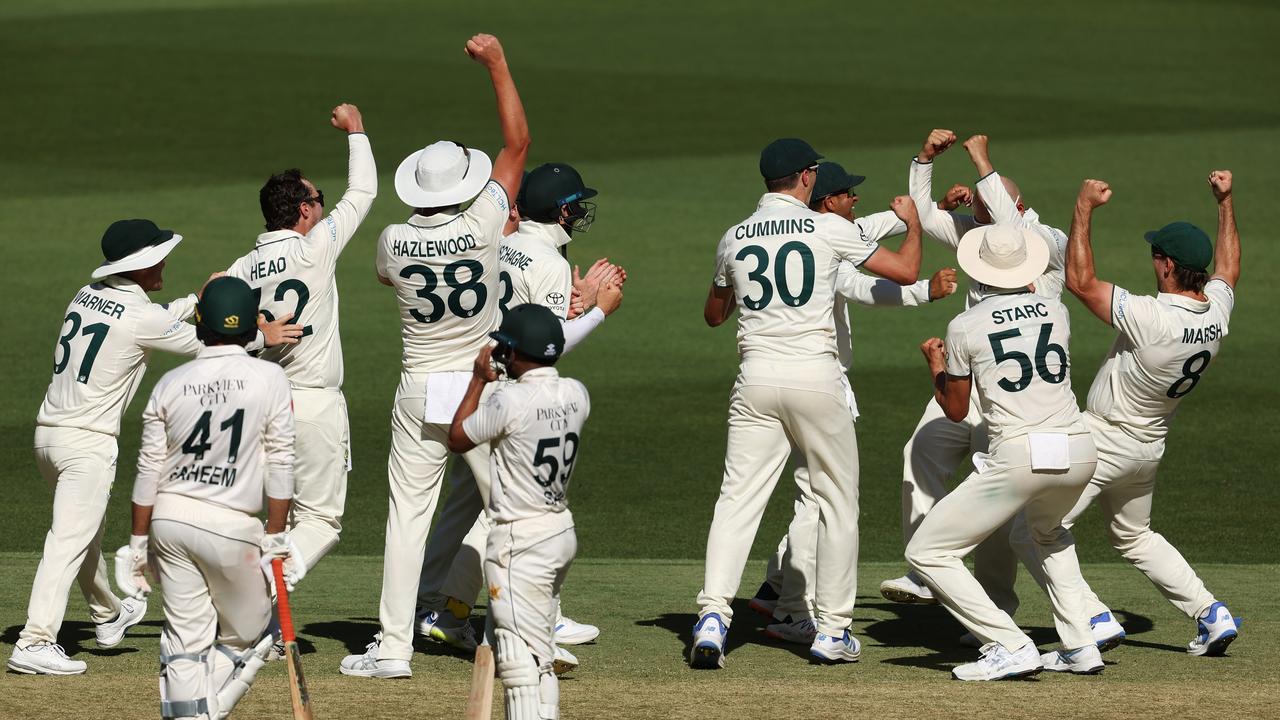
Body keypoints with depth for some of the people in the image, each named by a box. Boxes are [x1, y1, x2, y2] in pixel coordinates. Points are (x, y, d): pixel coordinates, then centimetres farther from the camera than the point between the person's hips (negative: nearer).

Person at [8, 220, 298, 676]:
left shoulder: (87, 296, 10)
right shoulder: (143, 317, -13)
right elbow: (202, 344, 0)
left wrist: (198, 300, 35)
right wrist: (262, 336, 14)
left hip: (48, 432, 9)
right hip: (88, 442, -9)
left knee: (87, 529, 26)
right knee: (70, 540, -11)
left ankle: (107, 616, 44)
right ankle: (35, 642, -20)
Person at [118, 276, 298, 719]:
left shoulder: (171, 384, 1)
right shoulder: (269, 378, -5)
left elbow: (149, 470, 3)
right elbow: (280, 463, -6)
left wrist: (139, 542, 10)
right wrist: (276, 534, 0)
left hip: (169, 518, 3)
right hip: (232, 528, -3)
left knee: (185, 640, 7)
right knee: (247, 635, 13)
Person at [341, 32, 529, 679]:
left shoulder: (394, 242, -7)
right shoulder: (482, 226, -13)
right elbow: (517, 144, -4)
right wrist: (496, 62, 3)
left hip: (419, 392, 1)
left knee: (407, 515, 3)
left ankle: (394, 646, -1)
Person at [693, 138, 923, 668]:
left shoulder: (734, 239, 10)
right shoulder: (829, 228, -1)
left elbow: (713, 314, 24)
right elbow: (905, 271, 3)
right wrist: (912, 222, 22)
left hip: (756, 380, 3)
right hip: (815, 375, -3)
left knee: (738, 498, 1)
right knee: (837, 499, 10)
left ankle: (712, 615, -16)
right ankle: (833, 630, 10)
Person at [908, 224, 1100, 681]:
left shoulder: (965, 326, 1)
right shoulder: (1056, 312, 12)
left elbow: (955, 410, 12)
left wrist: (935, 363, 32)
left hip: (1017, 456, -6)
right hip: (1079, 453, 6)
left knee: (926, 553, 3)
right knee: (1048, 531, 38)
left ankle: (1010, 648, -9)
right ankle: (1080, 646, 23)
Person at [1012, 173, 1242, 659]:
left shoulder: (1152, 319, -30)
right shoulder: (1217, 311, -8)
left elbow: (1080, 282, -27)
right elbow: (1228, 268, 16)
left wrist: (1084, 209, -21)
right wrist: (1226, 203, 22)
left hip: (1104, 442, -8)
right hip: (1151, 447, 8)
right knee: (1134, 537, 29)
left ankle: (1092, 618, -17)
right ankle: (1210, 615, 20)